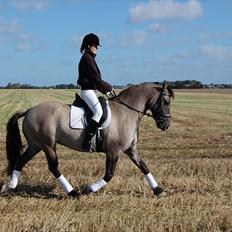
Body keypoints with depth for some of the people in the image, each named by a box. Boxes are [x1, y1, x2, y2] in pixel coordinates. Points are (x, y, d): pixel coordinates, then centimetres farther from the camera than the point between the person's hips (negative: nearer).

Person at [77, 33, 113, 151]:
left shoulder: (89, 58, 19)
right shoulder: (87, 58, -11)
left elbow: (95, 78, 20)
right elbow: (95, 78, -16)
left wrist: (105, 90, 13)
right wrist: (109, 88, -8)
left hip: (89, 90, 11)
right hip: (87, 90, -11)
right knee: (98, 112, -23)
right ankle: (86, 142, -30)